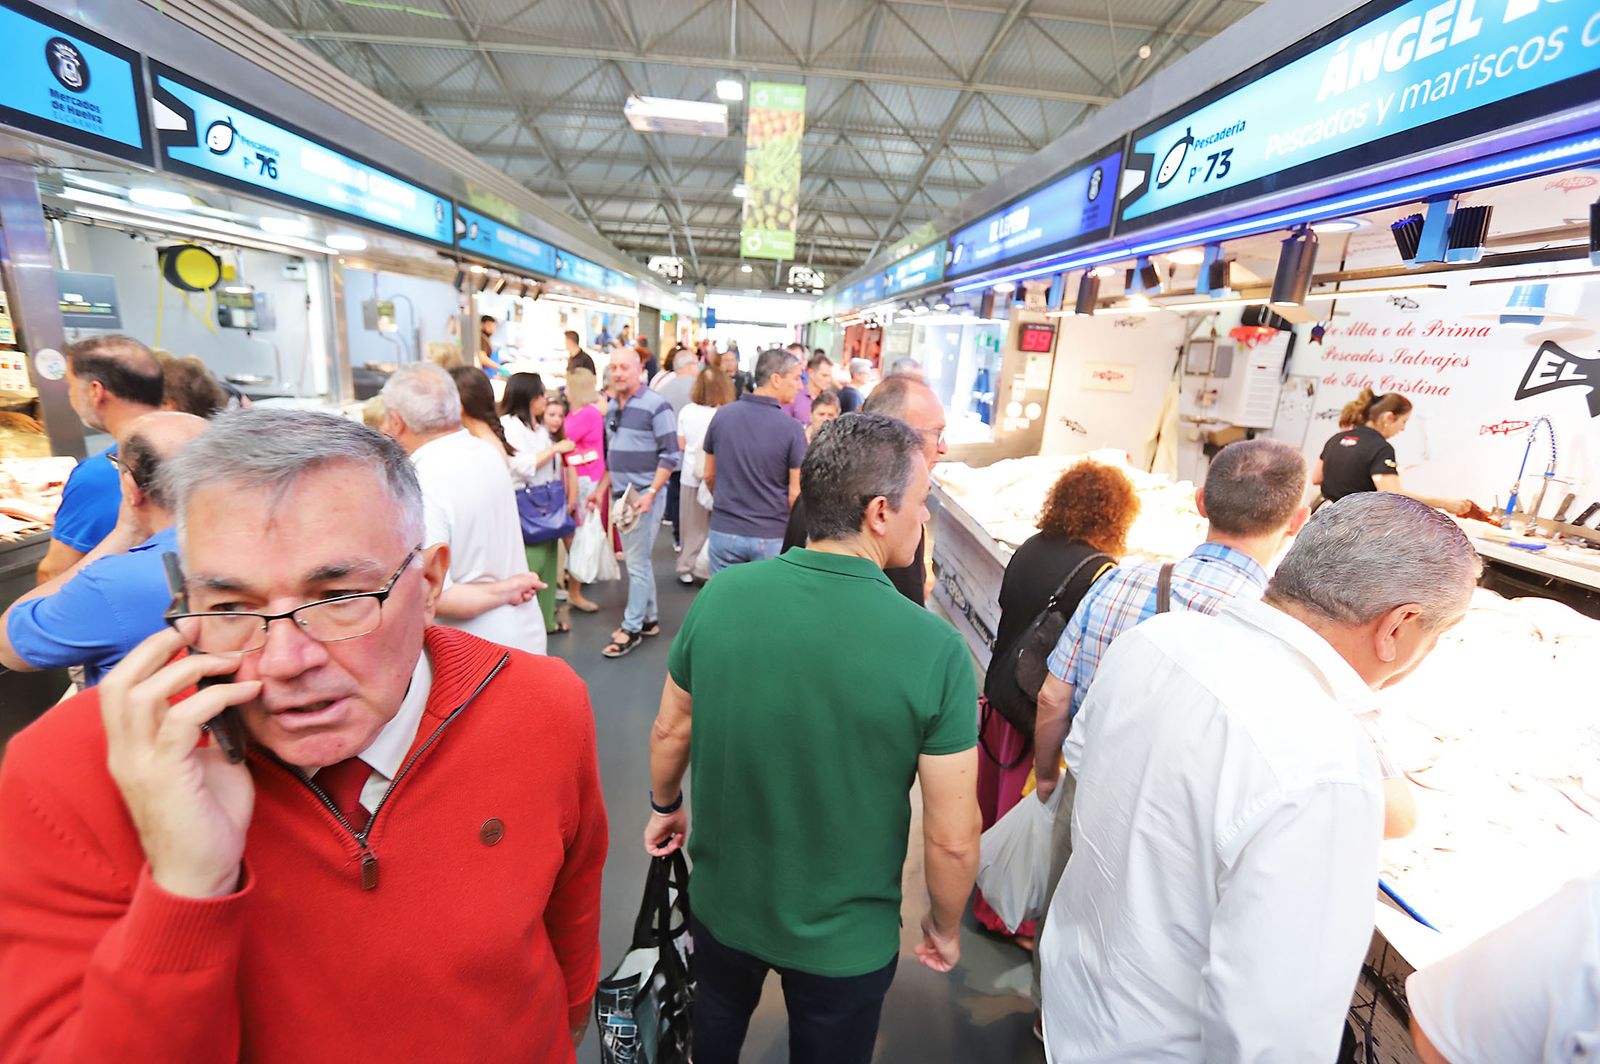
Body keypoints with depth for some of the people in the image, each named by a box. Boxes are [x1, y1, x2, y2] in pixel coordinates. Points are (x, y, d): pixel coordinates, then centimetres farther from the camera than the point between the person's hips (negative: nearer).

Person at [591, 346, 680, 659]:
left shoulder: (656, 406, -11)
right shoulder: (612, 409, 12)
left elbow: (671, 455, -14)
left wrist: (651, 492, -20)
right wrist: (602, 490, 15)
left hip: (645, 496, -7)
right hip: (620, 495, 7)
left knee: (637, 563, -2)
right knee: (638, 561, 14)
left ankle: (632, 628, 10)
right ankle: (649, 618, 27)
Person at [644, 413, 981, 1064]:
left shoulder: (721, 595, -20)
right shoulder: (936, 650, -28)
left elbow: (670, 731, -6)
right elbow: (953, 839, -19)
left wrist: (665, 805, 15)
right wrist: (945, 927, 1)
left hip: (722, 901, 2)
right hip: (846, 940, -1)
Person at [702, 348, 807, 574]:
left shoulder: (722, 415, -2)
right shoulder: (792, 428, -14)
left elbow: (709, 475, 8)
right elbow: (795, 493, -12)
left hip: (724, 530, 3)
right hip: (771, 536, -3)